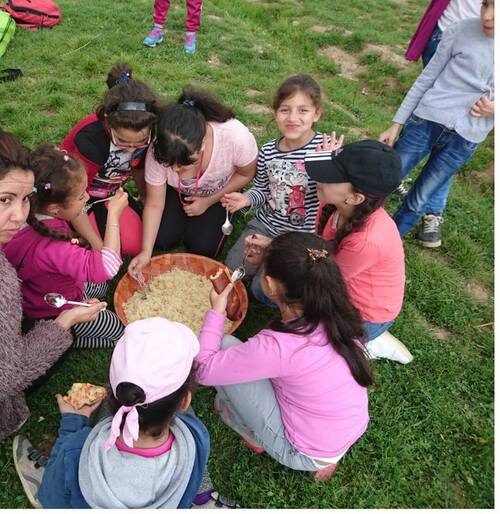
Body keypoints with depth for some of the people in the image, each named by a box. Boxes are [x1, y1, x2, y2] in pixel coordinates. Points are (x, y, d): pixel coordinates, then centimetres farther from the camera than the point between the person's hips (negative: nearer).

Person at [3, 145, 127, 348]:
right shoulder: (50, 246, -44)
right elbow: (106, 267, -46)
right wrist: (113, 215, -41)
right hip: (56, 312, -8)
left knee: (101, 286, 29)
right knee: (119, 331, 4)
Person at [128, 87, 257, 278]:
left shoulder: (237, 137, -40)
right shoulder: (159, 151, -34)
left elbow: (245, 174, -17)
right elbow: (154, 204, -21)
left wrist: (208, 201, -19)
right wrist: (146, 251, -28)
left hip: (219, 191, -1)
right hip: (177, 192, 2)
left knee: (202, 248, -13)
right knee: (162, 240, -12)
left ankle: (224, 215, 16)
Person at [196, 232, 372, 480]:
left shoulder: (280, 347, -34)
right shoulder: (338, 313, -16)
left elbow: (205, 369, -21)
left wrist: (216, 311, -12)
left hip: (308, 456, -6)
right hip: (353, 432, 7)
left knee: (224, 347, -12)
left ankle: (257, 437, 14)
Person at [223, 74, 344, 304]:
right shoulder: (268, 151, -5)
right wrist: (246, 199, -12)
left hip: (304, 236, -4)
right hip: (266, 224, 5)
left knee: (263, 288, -9)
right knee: (232, 268, 3)